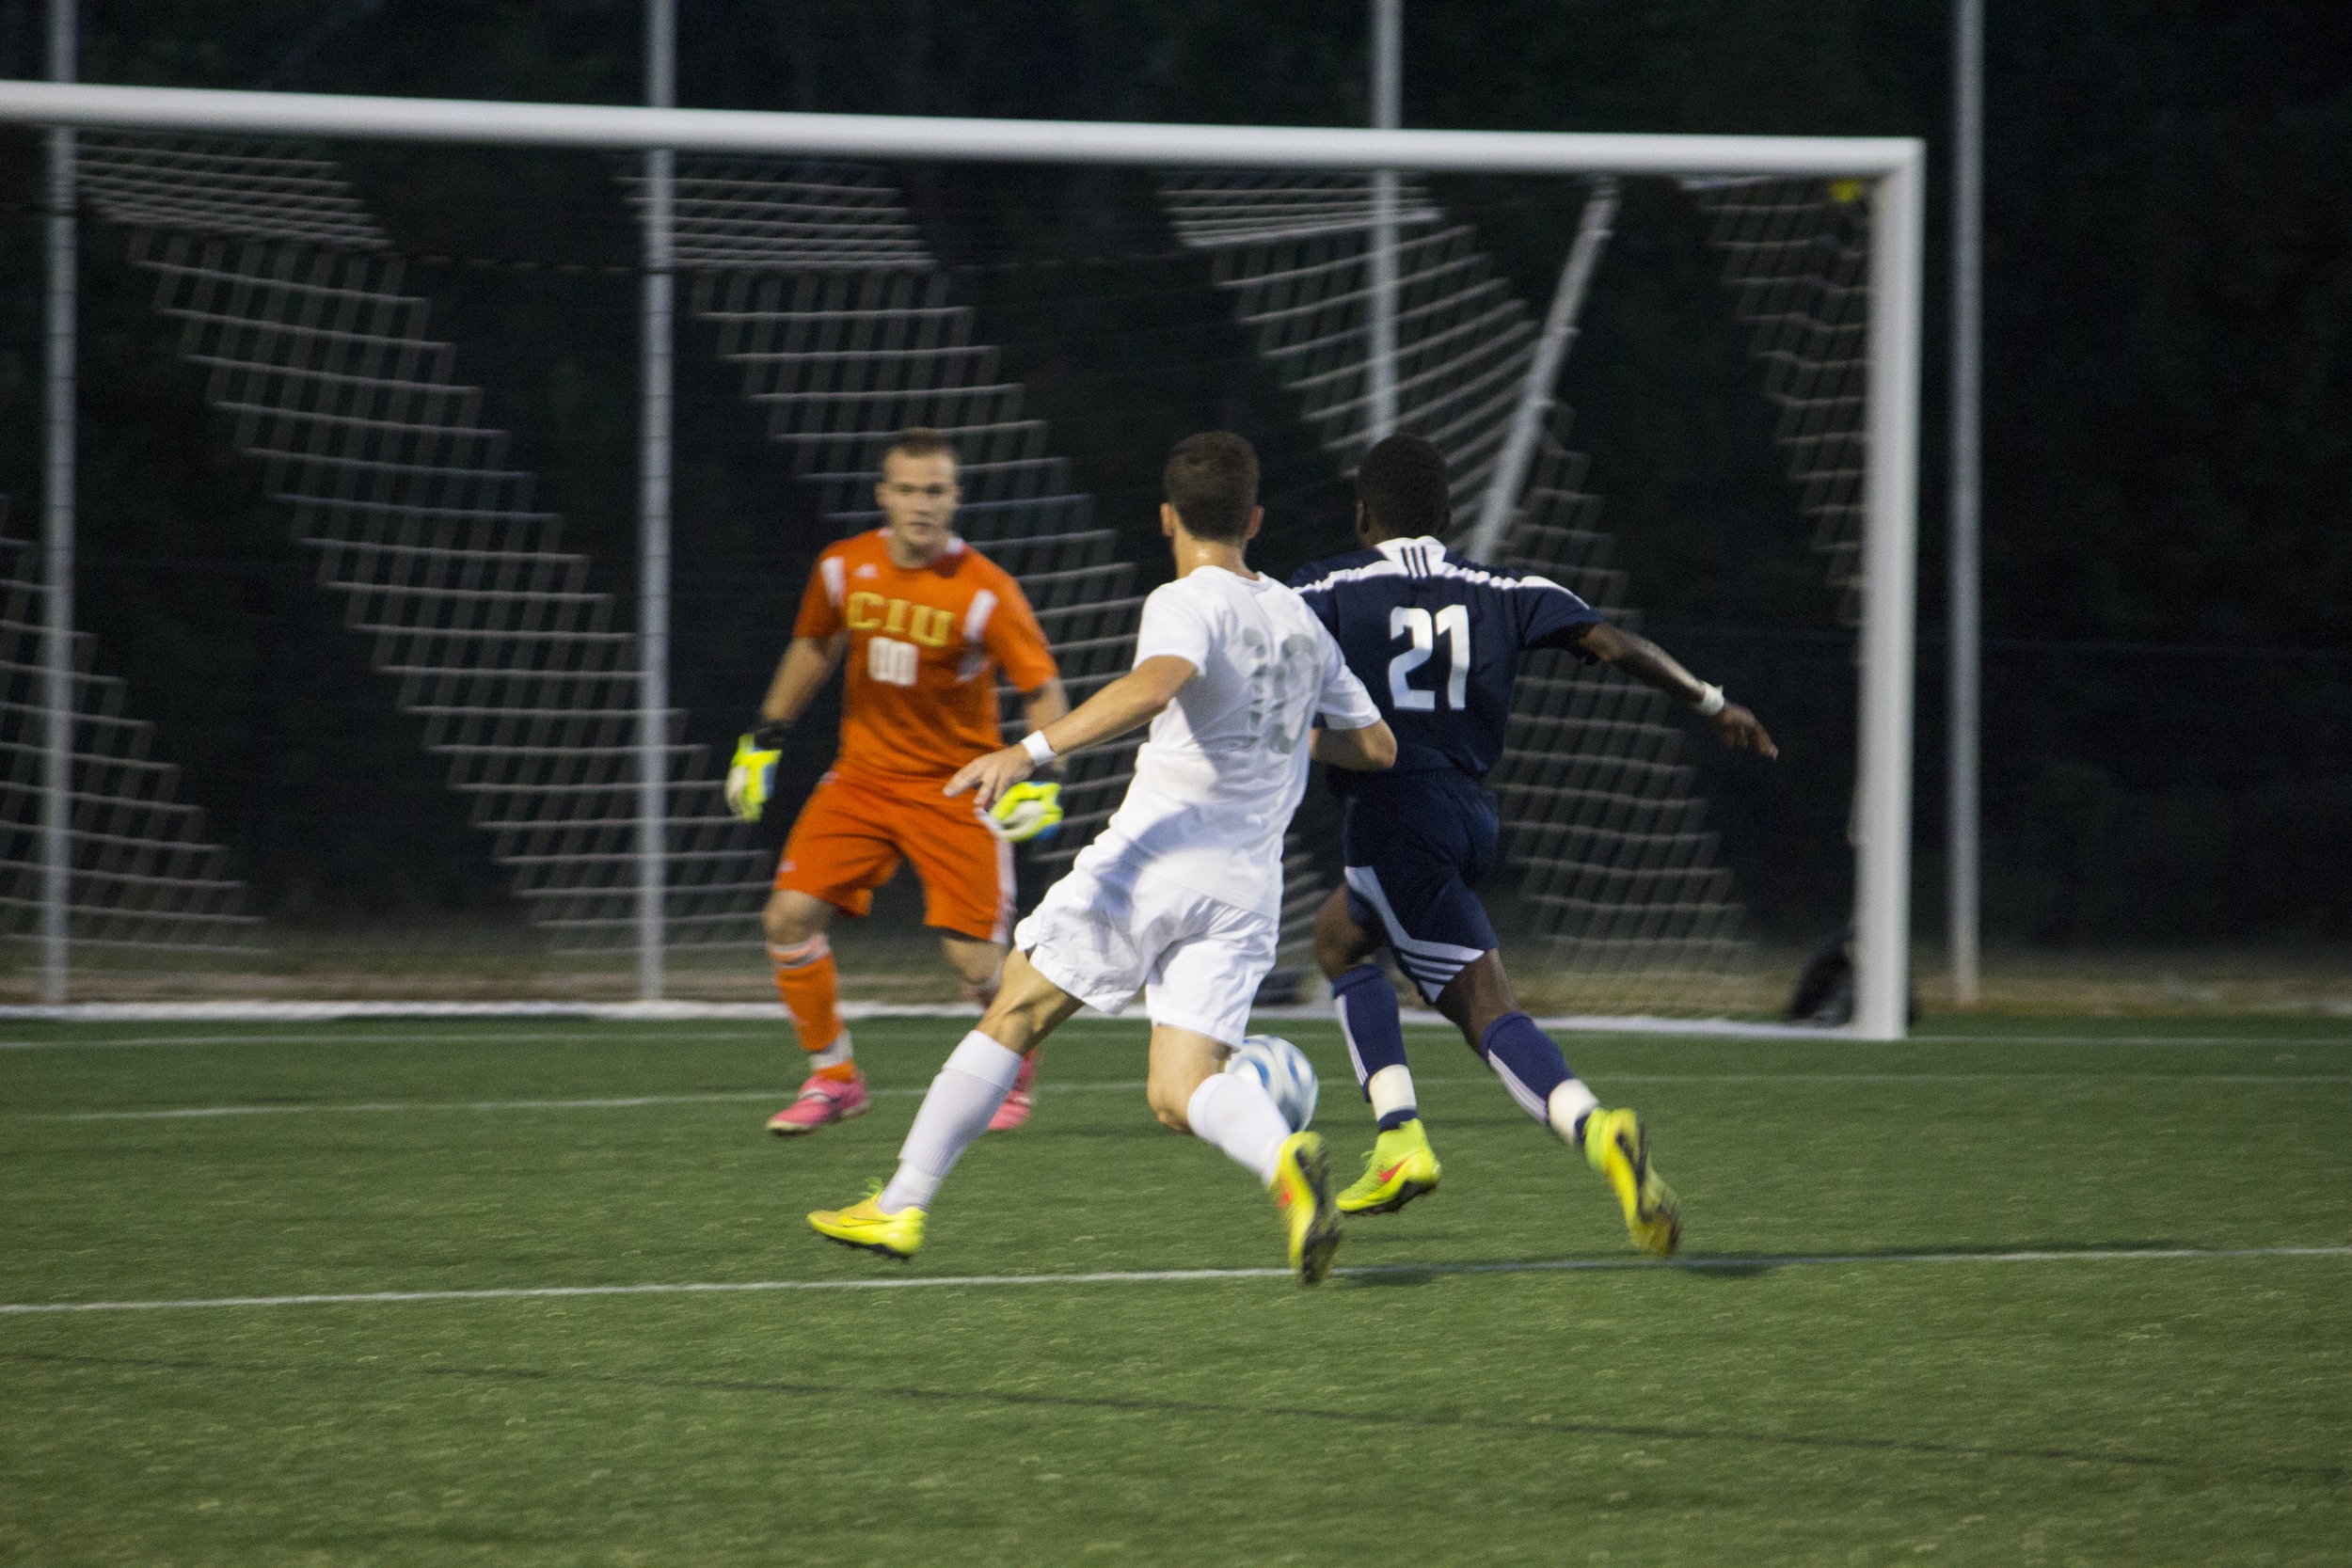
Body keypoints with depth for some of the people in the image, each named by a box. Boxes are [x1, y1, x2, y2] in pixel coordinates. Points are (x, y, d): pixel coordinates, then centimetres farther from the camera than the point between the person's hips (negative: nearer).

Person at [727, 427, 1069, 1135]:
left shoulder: (986, 591, -16)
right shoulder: (843, 568, -3)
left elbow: (1044, 691, -12)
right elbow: (813, 648, 16)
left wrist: (1041, 780, -26)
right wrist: (763, 740, 16)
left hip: (955, 786, -4)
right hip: (863, 775, 4)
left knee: (976, 962, -9)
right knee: (790, 915, -11)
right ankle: (833, 1077, 6)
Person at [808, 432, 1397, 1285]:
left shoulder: (1188, 604, -6)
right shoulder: (1300, 621, 16)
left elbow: (1153, 685, -30)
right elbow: (1377, 745, 26)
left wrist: (1031, 751, -36)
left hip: (1155, 857, -5)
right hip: (1246, 888, 5)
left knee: (1013, 1018, 8)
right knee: (1181, 1093, -1)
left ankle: (900, 1207, 11)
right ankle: (1284, 1158, -34)